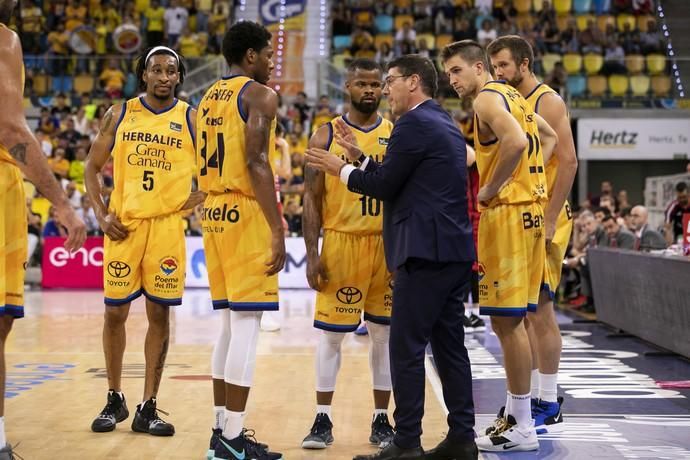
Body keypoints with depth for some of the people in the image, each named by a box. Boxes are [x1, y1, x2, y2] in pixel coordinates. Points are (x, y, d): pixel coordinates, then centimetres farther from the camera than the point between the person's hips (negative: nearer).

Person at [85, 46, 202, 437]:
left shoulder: (192, 120, 2)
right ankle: (115, 401, 21)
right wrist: (102, 214, 0)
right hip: (123, 225, 1)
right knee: (115, 313, 4)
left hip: (168, 227, -1)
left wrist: (195, 200, -7)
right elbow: (92, 167, 11)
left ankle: (148, 408, 10)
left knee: (160, 315, 1)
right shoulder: (119, 115, 6)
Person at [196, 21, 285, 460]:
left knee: (230, 325, 14)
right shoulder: (259, 94, -8)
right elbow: (257, 163, -19)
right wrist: (277, 230, -20)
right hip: (246, 214, -9)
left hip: (214, 212, 9)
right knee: (246, 328, -7)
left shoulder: (209, 97, 18)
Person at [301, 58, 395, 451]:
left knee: (385, 334, 7)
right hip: (340, 244, -1)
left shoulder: (397, 135, 5)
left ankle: (382, 420, 17)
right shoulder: (327, 136, 0)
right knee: (330, 334, 2)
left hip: (387, 246, 2)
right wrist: (312, 255, -7)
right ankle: (323, 420, 12)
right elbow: (312, 199, 0)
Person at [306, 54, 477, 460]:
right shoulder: (446, 124, 19)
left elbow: (383, 186, -10)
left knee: (406, 348, -6)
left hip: (426, 252, -10)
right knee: (449, 346, 11)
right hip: (454, 249, 10)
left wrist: (340, 169, 5)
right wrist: (360, 157, 17)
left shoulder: (414, 124, -11)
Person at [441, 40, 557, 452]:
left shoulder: (487, 98, -10)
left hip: (508, 212, -10)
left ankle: (522, 428, -2)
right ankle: (516, 415, 20)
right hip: (529, 208, 10)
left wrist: (490, 189, -17)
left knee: (507, 320, -6)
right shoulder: (511, 95, 18)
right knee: (512, 320, 14)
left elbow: (516, 142, -28)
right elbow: (549, 137, 31)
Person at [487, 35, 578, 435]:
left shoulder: (548, 102, -9)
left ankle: (549, 408, 1)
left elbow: (568, 161, -16)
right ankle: (531, 398, 18)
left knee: (539, 311, -6)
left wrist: (550, 220, -21)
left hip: (542, 222, -8)